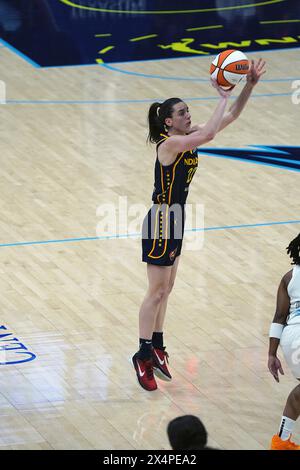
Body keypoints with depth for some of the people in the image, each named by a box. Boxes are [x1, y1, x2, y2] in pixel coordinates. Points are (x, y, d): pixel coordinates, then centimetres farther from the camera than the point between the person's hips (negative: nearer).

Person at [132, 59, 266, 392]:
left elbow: (232, 116, 3)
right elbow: (209, 133, -38)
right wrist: (223, 97, -28)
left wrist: (250, 85, -9)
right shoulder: (170, 144, -22)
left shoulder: (188, 138, 3)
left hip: (175, 220, 9)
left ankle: (156, 350, 25)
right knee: (157, 292, -5)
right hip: (162, 219, -9)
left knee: (165, 290, 16)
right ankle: (144, 355, 1)